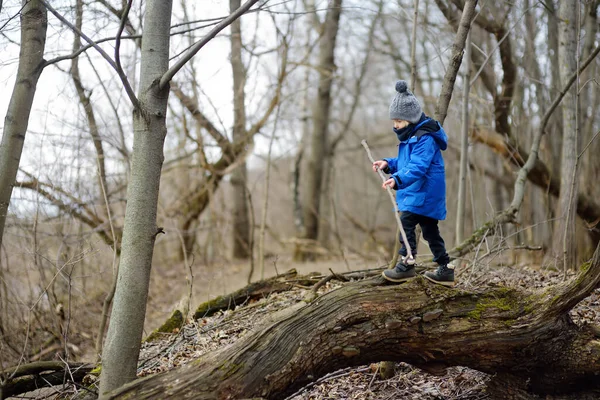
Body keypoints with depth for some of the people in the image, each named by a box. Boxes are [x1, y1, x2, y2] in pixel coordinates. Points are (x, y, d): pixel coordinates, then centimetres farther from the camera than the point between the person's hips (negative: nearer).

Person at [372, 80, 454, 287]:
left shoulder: (425, 138, -18)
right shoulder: (411, 136, 15)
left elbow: (418, 167, -30)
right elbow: (407, 162, 27)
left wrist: (398, 179, -44)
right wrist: (388, 164, 10)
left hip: (424, 192, -11)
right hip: (417, 193, 11)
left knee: (406, 222, -15)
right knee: (429, 229, 13)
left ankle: (406, 264, -12)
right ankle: (445, 270, 19)